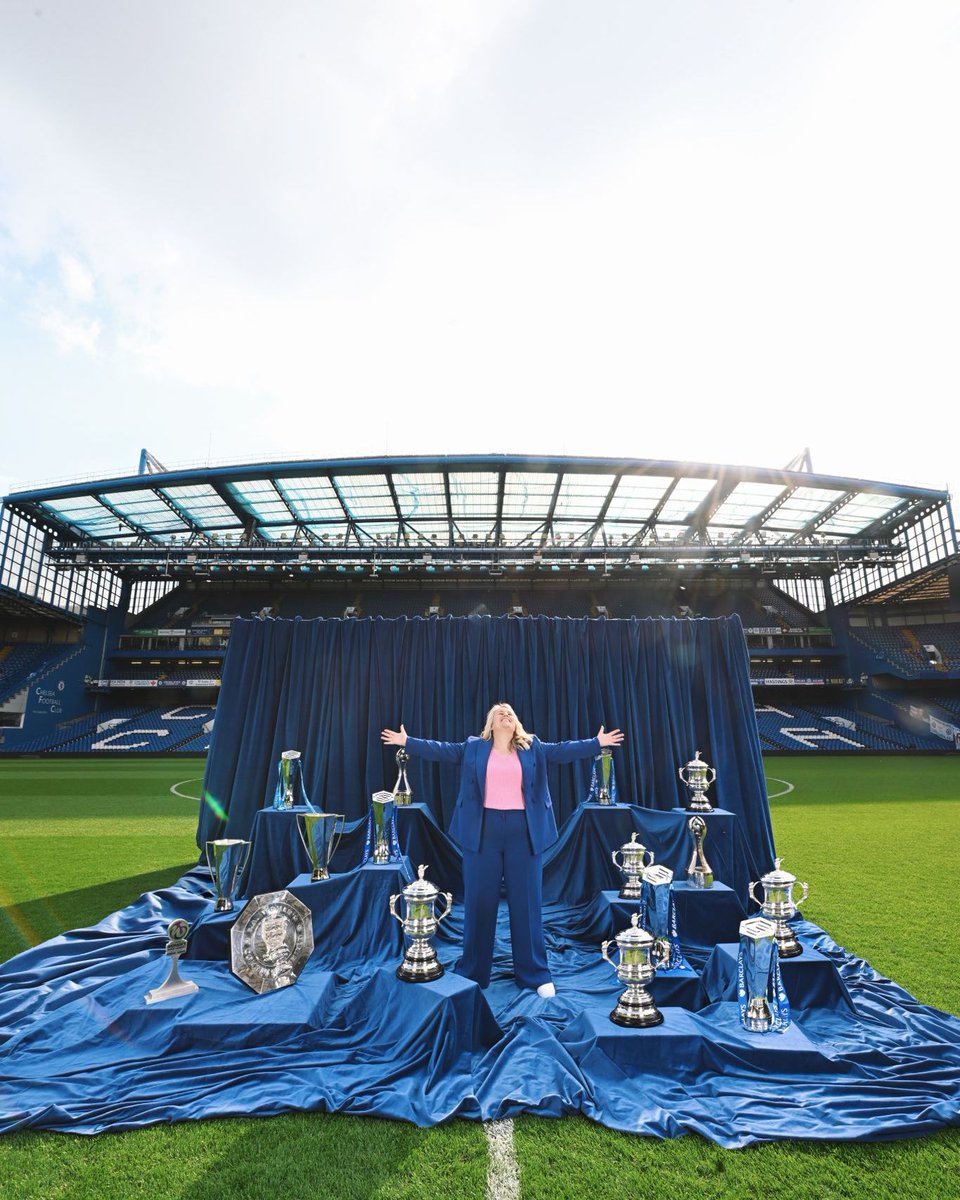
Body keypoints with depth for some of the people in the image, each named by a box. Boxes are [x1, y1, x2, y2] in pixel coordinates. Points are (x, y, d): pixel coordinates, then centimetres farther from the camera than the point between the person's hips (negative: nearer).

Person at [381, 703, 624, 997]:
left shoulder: (533, 748, 8)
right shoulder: (473, 748, 7)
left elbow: (564, 750, 2)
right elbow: (441, 749, 4)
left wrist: (598, 742, -7)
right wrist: (407, 742, -2)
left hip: (523, 831, 0)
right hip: (483, 830, 0)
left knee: (526, 902, 8)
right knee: (478, 901, 8)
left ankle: (535, 973, 22)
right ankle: (473, 972, 24)